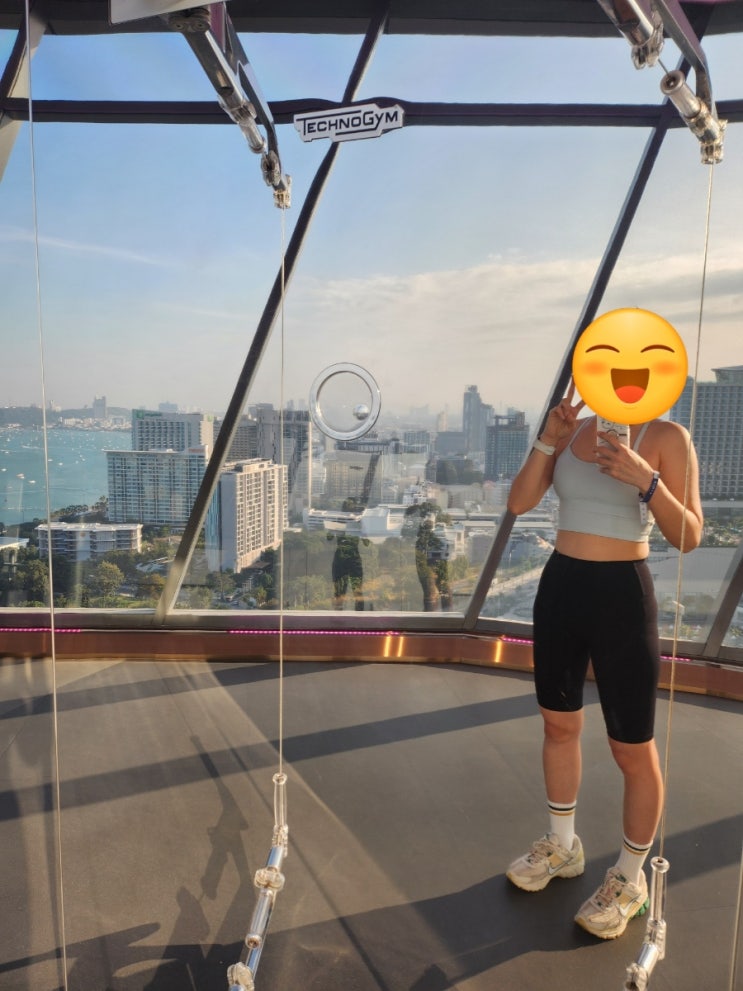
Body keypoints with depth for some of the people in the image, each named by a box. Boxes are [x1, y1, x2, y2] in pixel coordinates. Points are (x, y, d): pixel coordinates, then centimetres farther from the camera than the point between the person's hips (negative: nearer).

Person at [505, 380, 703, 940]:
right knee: (559, 724, 19)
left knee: (633, 748, 8)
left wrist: (645, 480, -26)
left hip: (622, 593, -5)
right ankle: (562, 846, 41)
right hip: (561, 585, 5)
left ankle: (630, 878, 32)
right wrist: (547, 441, -12)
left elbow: (689, 537, -12)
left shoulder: (667, 437, -8)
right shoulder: (571, 430, 5)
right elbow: (519, 503, -2)